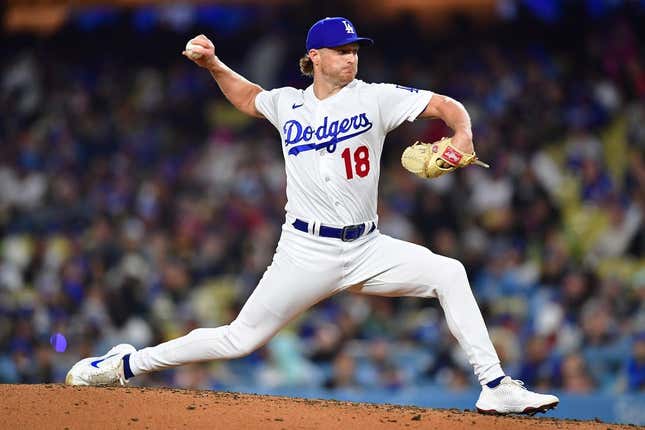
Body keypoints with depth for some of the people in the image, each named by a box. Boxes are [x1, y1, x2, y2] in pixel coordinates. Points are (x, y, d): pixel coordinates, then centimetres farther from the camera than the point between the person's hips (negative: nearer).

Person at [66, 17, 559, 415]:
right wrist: (212, 62, 13)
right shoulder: (288, 105, 5)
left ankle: (495, 386, -16)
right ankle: (127, 363, 13)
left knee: (449, 273, -19)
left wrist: (463, 135, -30)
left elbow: (445, 105, -10)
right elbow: (247, 96, 28)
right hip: (308, 251, -1)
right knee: (240, 339, -3)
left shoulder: (373, 98, -2)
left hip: (367, 249, 1)